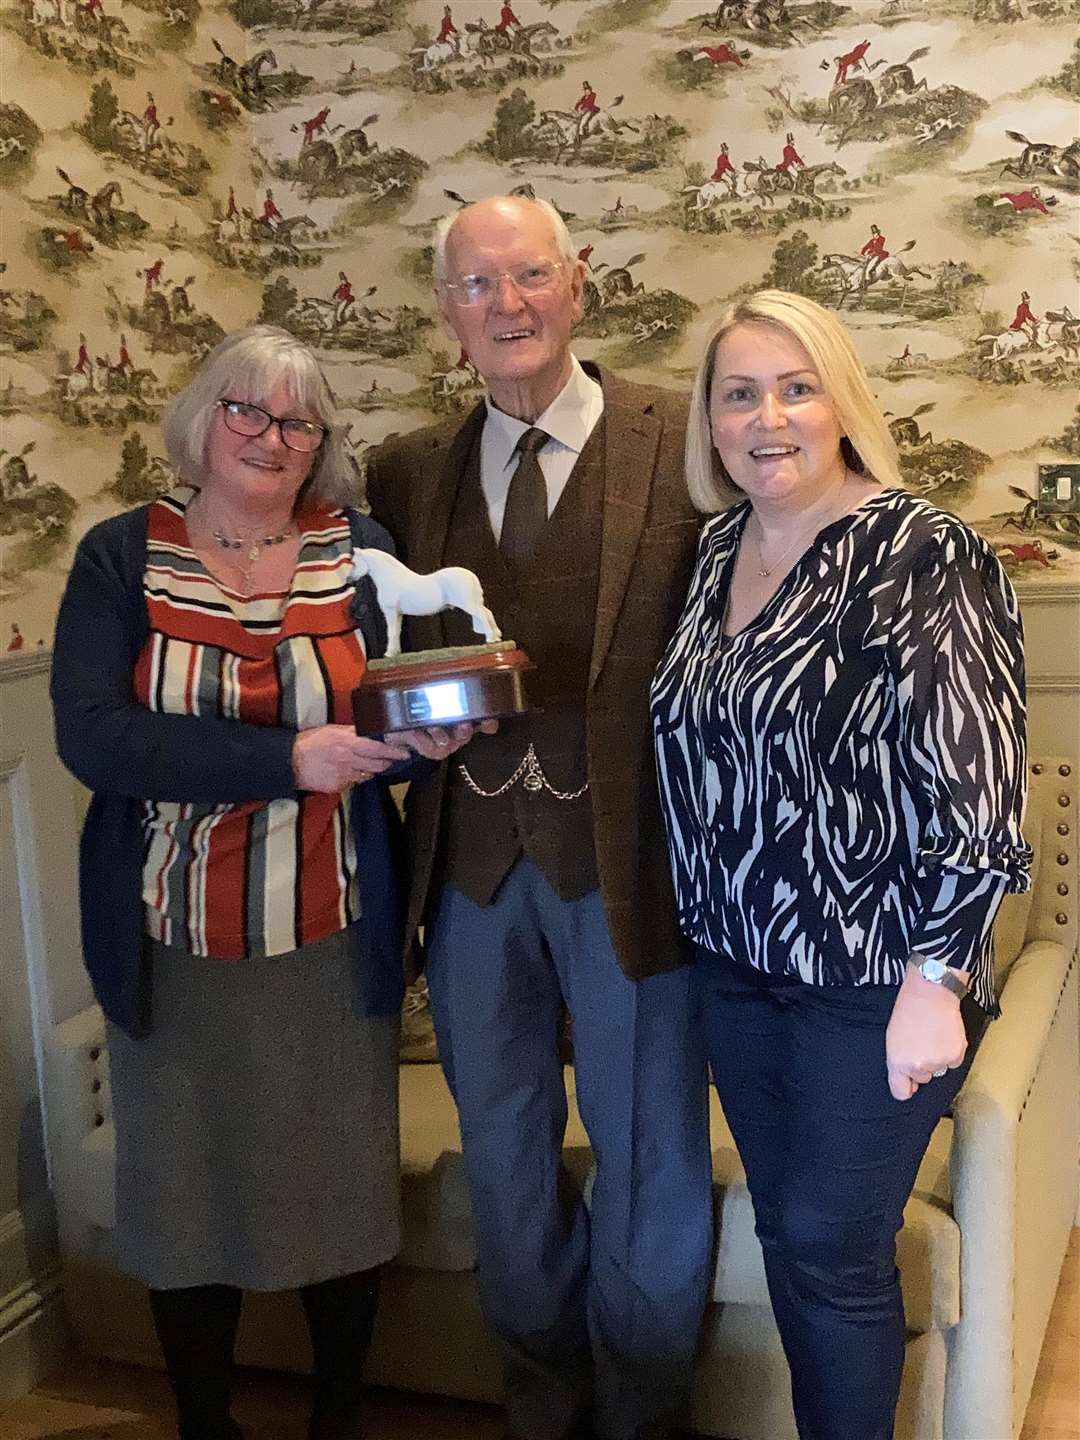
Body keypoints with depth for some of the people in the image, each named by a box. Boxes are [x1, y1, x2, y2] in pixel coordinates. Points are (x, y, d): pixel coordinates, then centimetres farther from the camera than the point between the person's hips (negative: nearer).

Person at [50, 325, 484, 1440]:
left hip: (334, 942, 1)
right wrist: (288, 760, -23)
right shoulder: (122, 556, -3)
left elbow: (408, 712, 2)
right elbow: (89, 735, -15)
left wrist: (428, 730, -23)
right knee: (188, 1187, 12)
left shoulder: (359, 550, 1)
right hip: (175, 949, -1)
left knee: (343, 1182, 12)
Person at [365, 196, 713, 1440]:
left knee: (651, 1171, 11)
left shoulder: (686, 444, -7)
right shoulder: (406, 473, 6)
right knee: (502, 1155, 20)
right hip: (471, 865, 4)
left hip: (627, 861, -3)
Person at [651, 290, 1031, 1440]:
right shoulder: (720, 547, 5)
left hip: (872, 981, -6)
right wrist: (708, 928, 13)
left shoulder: (919, 556, -16)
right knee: (784, 1232, 18)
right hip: (737, 962, 6)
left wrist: (935, 981, -19)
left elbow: (973, 787, -18)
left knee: (833, 1251, 6)